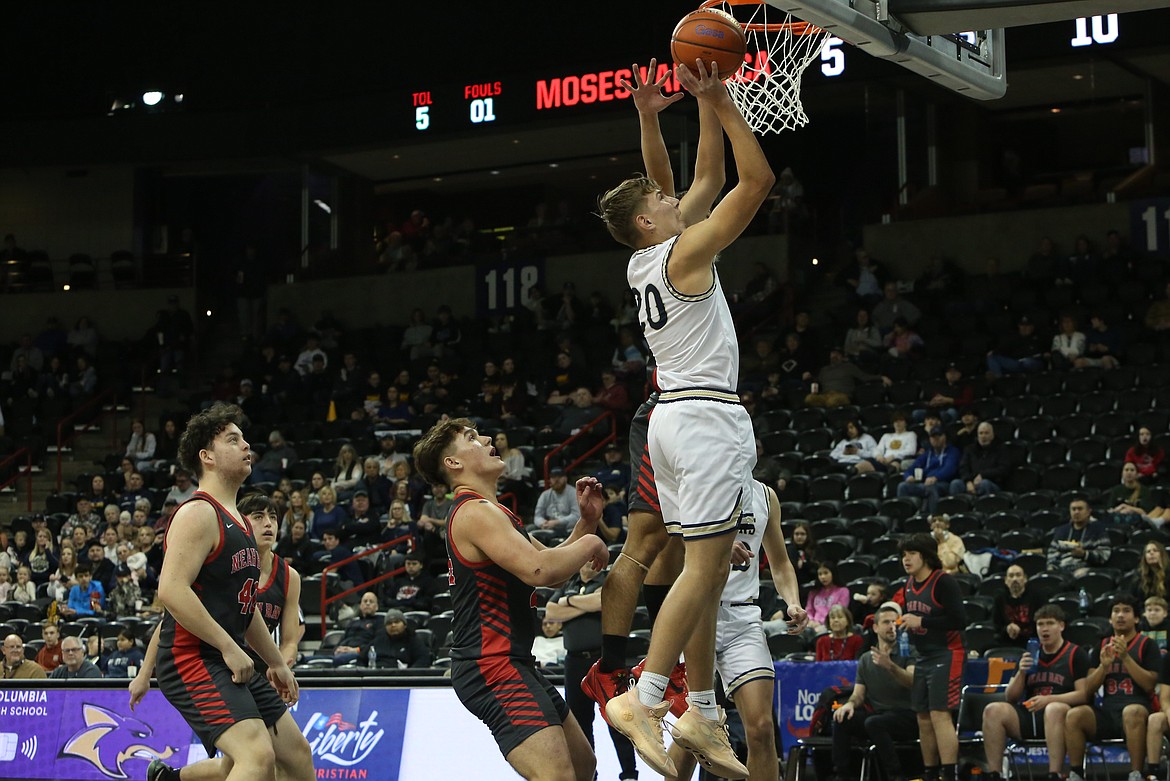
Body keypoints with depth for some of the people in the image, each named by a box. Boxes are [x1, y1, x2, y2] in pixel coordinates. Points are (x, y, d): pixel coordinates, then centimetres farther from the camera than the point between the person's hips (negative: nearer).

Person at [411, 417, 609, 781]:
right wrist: (589, 545, -10)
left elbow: (552, 571, 25)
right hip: (492, 666, -11)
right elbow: (538, 570, -27)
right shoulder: (476, 512, -13)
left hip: (512, 661, 11)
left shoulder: (489, 511, 21)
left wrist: (586, 521, 11)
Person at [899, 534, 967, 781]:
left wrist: (921, 622, -20)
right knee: (923, 718, 8)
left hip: (945, 656, -9)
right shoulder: (910, 585, 12)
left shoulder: (943, 582, -14)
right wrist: (906, 624, 7)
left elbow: (959, 619, -21)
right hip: (923, 657, 9)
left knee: (939, 715, -15)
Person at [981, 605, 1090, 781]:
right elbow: (1010, 698, 19)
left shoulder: (1075, 654, 6)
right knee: (993, 710, -21)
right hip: (1027, 716, 5)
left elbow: (1082, 694, -5)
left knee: (1054, 709, -39)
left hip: (1058, 714, -5)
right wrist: (1021, 673, 0)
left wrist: (1048, 700, -17)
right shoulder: (1029, 656, 21)